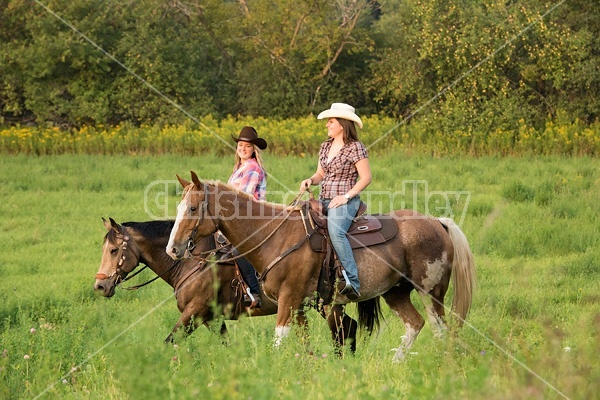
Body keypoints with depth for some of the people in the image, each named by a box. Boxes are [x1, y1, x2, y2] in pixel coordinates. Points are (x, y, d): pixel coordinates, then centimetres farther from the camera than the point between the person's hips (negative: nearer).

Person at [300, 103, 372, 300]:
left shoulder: (356, 148, -8)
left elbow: (366, 178, -10)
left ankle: (353, 282, -37)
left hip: (345, 202, -9)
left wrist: (346, 197, -17)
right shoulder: (326, 146, 14)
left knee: (335, 231, -33)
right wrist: (310, 180, -1)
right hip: (323, 200, 9)